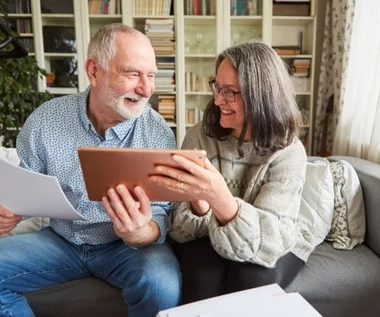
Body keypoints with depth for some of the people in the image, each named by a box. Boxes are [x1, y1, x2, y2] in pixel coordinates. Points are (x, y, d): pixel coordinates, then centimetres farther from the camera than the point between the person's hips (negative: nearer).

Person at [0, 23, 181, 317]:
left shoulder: (159, 133, -15)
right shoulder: (45, 120, -9)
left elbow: (159, 219, -15)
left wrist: (140, 234, -39)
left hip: (123, 246, -2)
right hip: (59, 240, 3)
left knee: (162, 283, -31)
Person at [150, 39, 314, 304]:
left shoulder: (289, 152, -17)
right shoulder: (200, 136, -10)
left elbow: (268, 240, -28)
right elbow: (182, 225, -11)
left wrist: (221, 198, -48)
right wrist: (199, 205, -35)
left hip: (272, 250, 0)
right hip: (207, 240, 1)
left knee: (252, 278, -31)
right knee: (205, 275, -30)